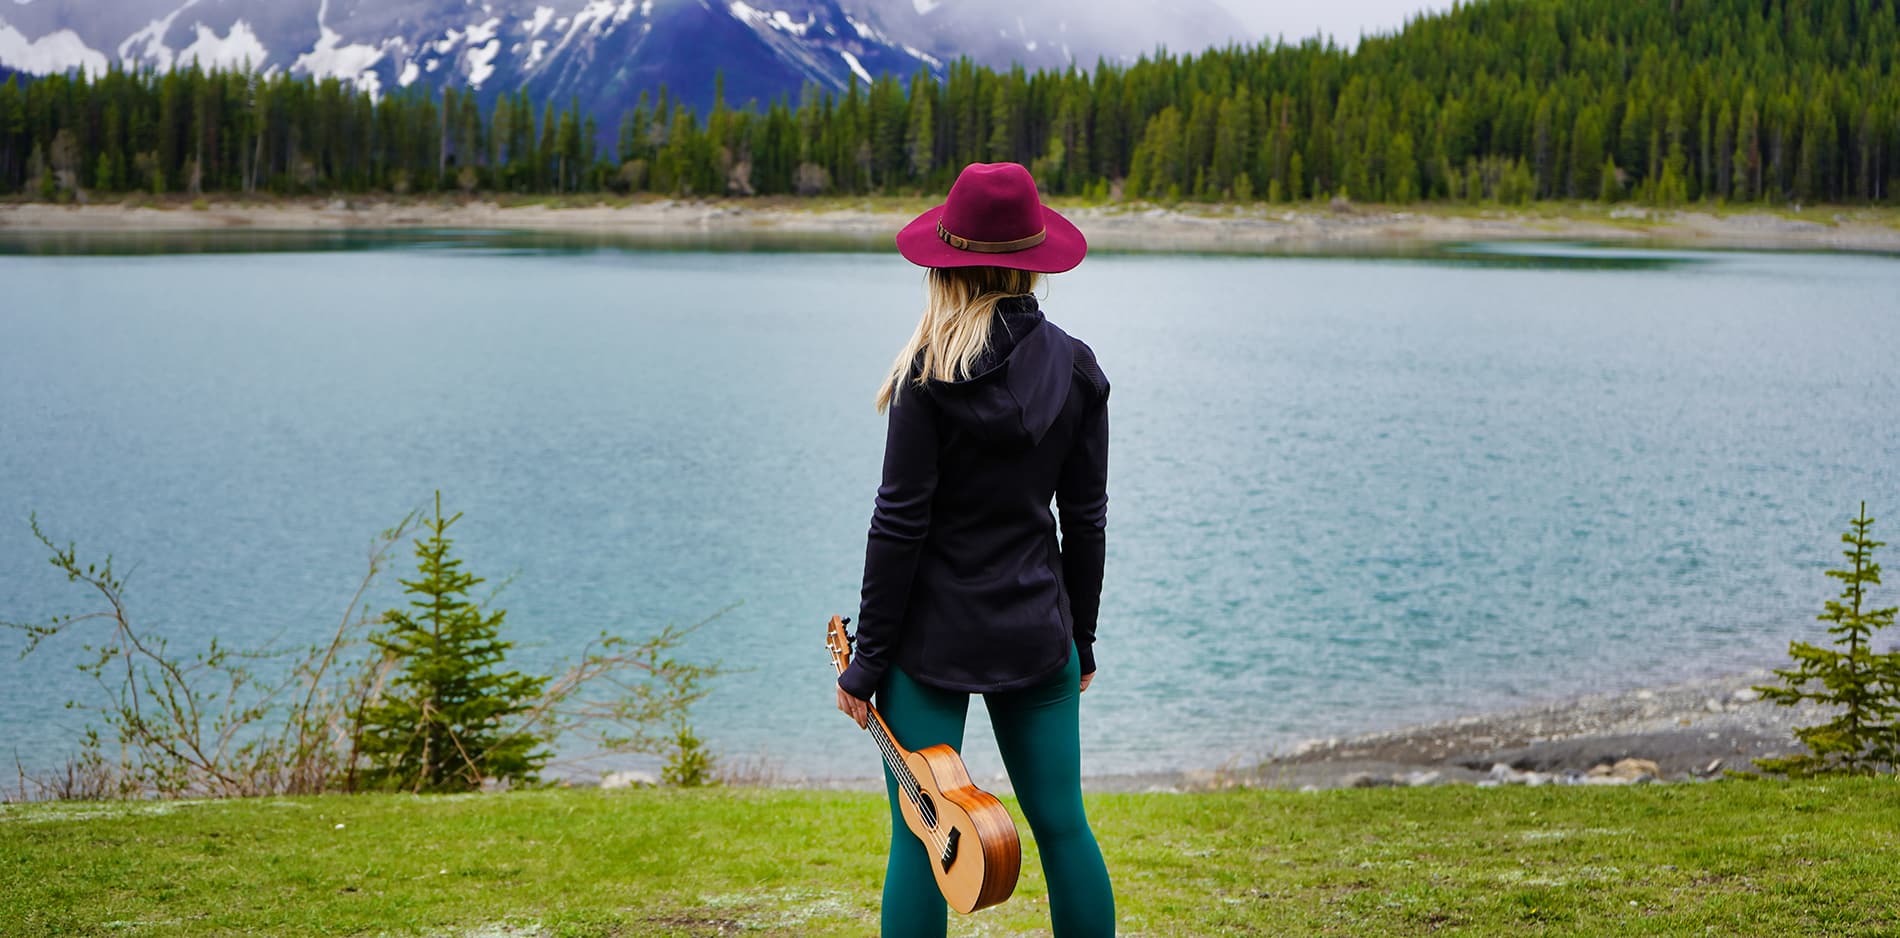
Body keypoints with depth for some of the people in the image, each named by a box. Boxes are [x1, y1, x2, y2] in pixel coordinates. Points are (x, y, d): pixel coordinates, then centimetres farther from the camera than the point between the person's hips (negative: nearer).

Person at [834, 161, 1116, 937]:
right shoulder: (1075, 368, 1)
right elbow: (1085, 517, 5)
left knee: (919, 841, 1)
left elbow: (900, 523, -12)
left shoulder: (933, 373, -12)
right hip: (1037, 633, 4)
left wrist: (867, 660, -6)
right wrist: (1081, 638, 15)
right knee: (1063, 828, 11)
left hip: (934, 636, -4)